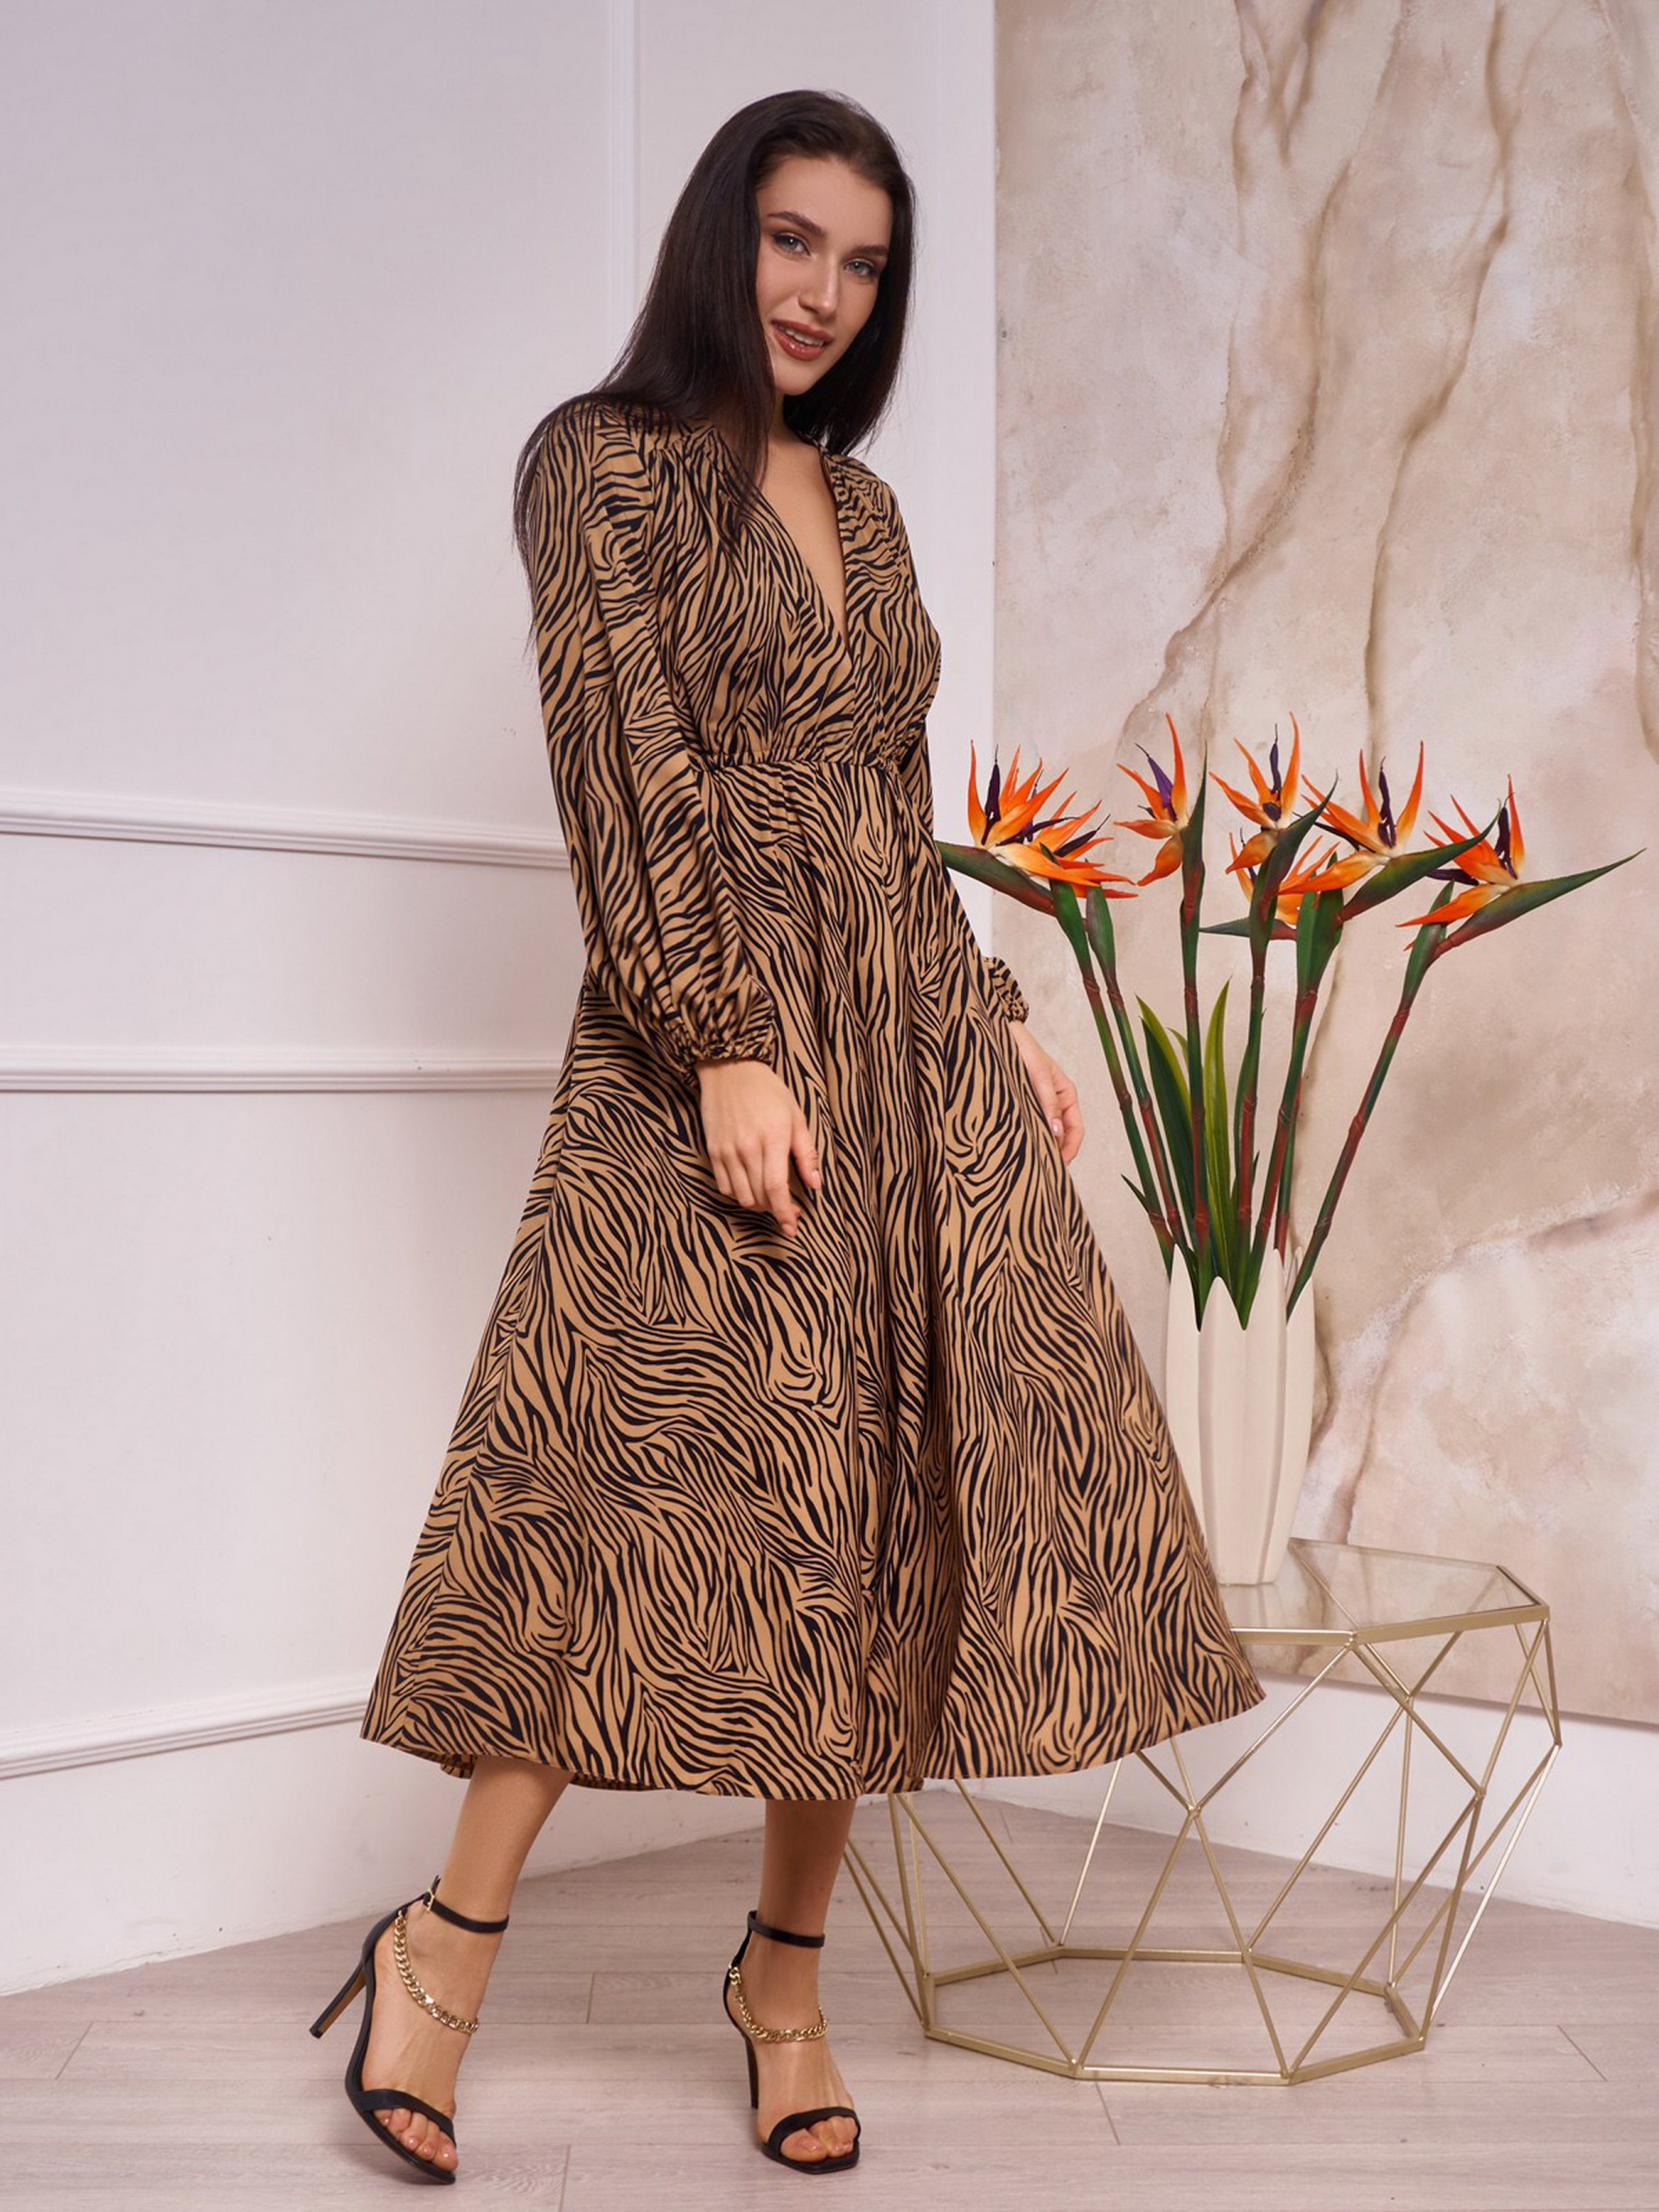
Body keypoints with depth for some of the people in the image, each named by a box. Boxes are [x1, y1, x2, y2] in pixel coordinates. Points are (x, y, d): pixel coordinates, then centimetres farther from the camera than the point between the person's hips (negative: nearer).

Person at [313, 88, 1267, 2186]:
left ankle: (786, 1969, 16)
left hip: (916, 1042, 7)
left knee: (887, 1487, 3)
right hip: (717, 1031, -6)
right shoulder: (605, 460, -1)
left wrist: (1000, 1017, 14)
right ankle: (445, 1943, 9)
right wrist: (727, 1048, -19)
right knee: (679, 1465, -7)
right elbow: (626, 777, -11)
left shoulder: (860, 500, 19)